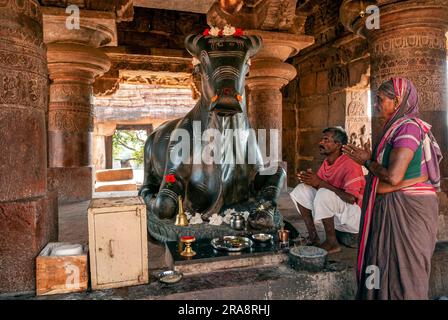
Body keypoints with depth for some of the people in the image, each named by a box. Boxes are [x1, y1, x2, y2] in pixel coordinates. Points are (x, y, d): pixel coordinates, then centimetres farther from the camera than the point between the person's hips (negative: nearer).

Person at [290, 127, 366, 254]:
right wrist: (310, 179, -17)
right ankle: (313, 237, -1)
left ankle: (332, 243, -15)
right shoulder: (327, 163, 3)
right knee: (301, 190, -4)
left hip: (355, 215, -8)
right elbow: (319, 185, 6)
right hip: (334, 215, 8)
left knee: (324, 194, -33)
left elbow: (351, 198, -30)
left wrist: (320, 183, -29)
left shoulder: (350, 164, -22)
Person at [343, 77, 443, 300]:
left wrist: (367, 161, -9)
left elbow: (393, 176, -24)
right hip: (392, 207, 9)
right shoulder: (398, 127, 13)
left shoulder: (409, 126, -16)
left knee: (402, 270, 3)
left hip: (406, 209, -9)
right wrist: (369, 158, 10)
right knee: (389, 265, 16)